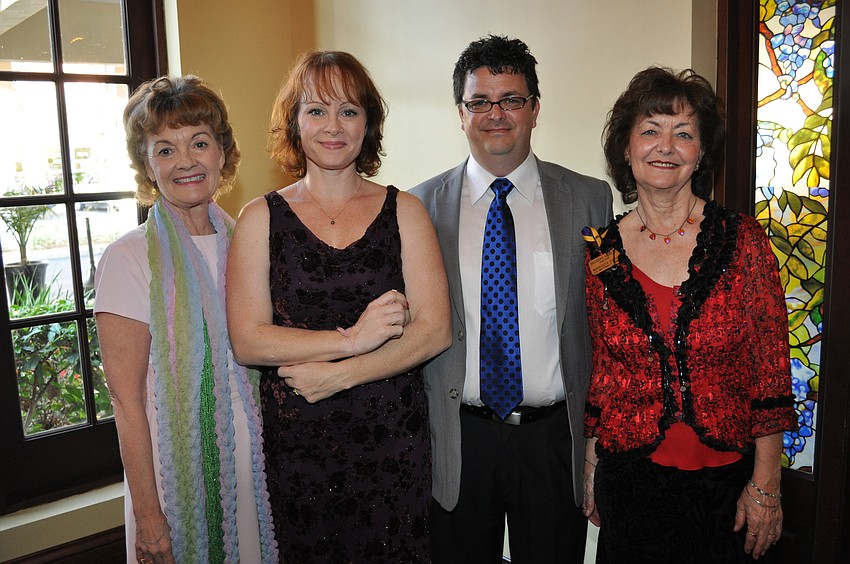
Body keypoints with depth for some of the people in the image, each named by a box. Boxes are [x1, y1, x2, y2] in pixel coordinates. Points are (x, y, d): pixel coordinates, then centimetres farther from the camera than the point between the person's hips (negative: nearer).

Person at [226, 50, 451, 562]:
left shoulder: (404, 211, 2)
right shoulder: (261, 218, 2)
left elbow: (434, 331, -5)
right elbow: (248, 341, -7)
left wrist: (337, 375, -13)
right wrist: (351, 338, -17)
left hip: (392, 438, 1)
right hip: (296, 439, 0)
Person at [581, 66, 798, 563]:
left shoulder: (743, 241, -7)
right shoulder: (600, 253, -3)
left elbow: (772, 370, -5)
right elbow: (599, 369, 5)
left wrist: (766, 485, -6)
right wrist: (591, 467, 6)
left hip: (724, 480, -1)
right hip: (628, 480, 1)